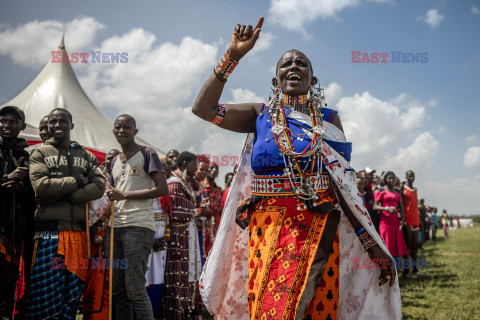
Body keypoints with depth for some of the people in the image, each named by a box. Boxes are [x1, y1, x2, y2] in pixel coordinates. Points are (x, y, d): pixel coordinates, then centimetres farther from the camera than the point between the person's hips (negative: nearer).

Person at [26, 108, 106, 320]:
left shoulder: (87, 156, 17)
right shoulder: (40, 153, 10)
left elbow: (99, 187, 1)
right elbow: (40, 186, -7)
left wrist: (62, 195, -9)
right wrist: (77, 182, -4)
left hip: (78, 231, 3)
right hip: (49, 229, -3)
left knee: (74, 292, 3)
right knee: (46, 289, -6)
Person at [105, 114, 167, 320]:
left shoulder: (147, 154, 1)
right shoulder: (115, 161, 22)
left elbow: (162, 189, -9)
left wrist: (124, 195, -11)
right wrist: (109, 197, 6)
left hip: (139, 226, -7)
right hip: (115, 226, 7)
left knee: (135, 289, -9)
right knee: (117, 289, 8)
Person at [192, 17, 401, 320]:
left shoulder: (328, 119, 10)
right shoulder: (261, 115, 9)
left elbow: (344, 186, 7)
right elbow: (203, 107, -3)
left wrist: (372, 244, 1)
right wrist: (233, 55, -6)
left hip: (317, 230, 1)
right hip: (266, 230, 0)